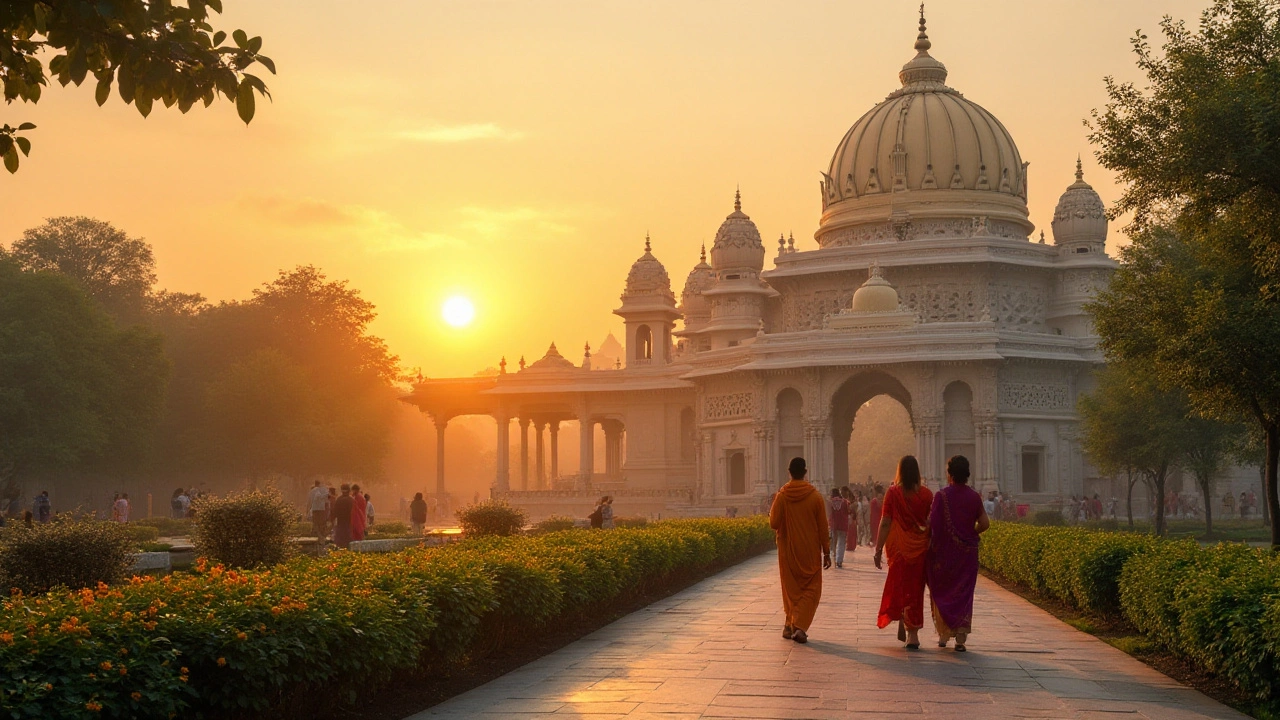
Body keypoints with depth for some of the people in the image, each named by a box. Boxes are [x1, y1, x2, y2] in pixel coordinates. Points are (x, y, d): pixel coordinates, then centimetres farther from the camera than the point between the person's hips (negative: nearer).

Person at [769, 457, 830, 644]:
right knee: (810, 590, 4)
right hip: (810, 552, -1)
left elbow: (774, 524, -8)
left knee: (791, 588, 15)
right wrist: (826, 552, 4)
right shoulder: (815, 496, -7)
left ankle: (790, 625, 18)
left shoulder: (781, 496, -7)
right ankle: (800, 626, -11)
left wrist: (771, 510, 13)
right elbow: (823, 527, -3)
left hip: (788, 551, 1)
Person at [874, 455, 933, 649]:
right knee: (915, 587, 8)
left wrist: (878, 549, -4)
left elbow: (885, 523, -8)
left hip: (898, 547, -1)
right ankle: (912, 633, 4)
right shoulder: (926, 494, -1)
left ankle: (903, 626, 11)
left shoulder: (893, 493, -6)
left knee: (899, 584, 16)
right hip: (920, 548, 1)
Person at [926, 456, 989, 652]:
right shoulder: (974, 497, 0)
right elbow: (985, 523, -3)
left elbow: (931, 523, -14)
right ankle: (961, 638, -1)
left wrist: (930, 542, 0)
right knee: (964, 594, 7)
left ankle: (943, 634, 16)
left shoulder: (941, 496, -10)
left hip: (943, 553, -2)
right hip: (967, 553, 2)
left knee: (941, 593, 13)